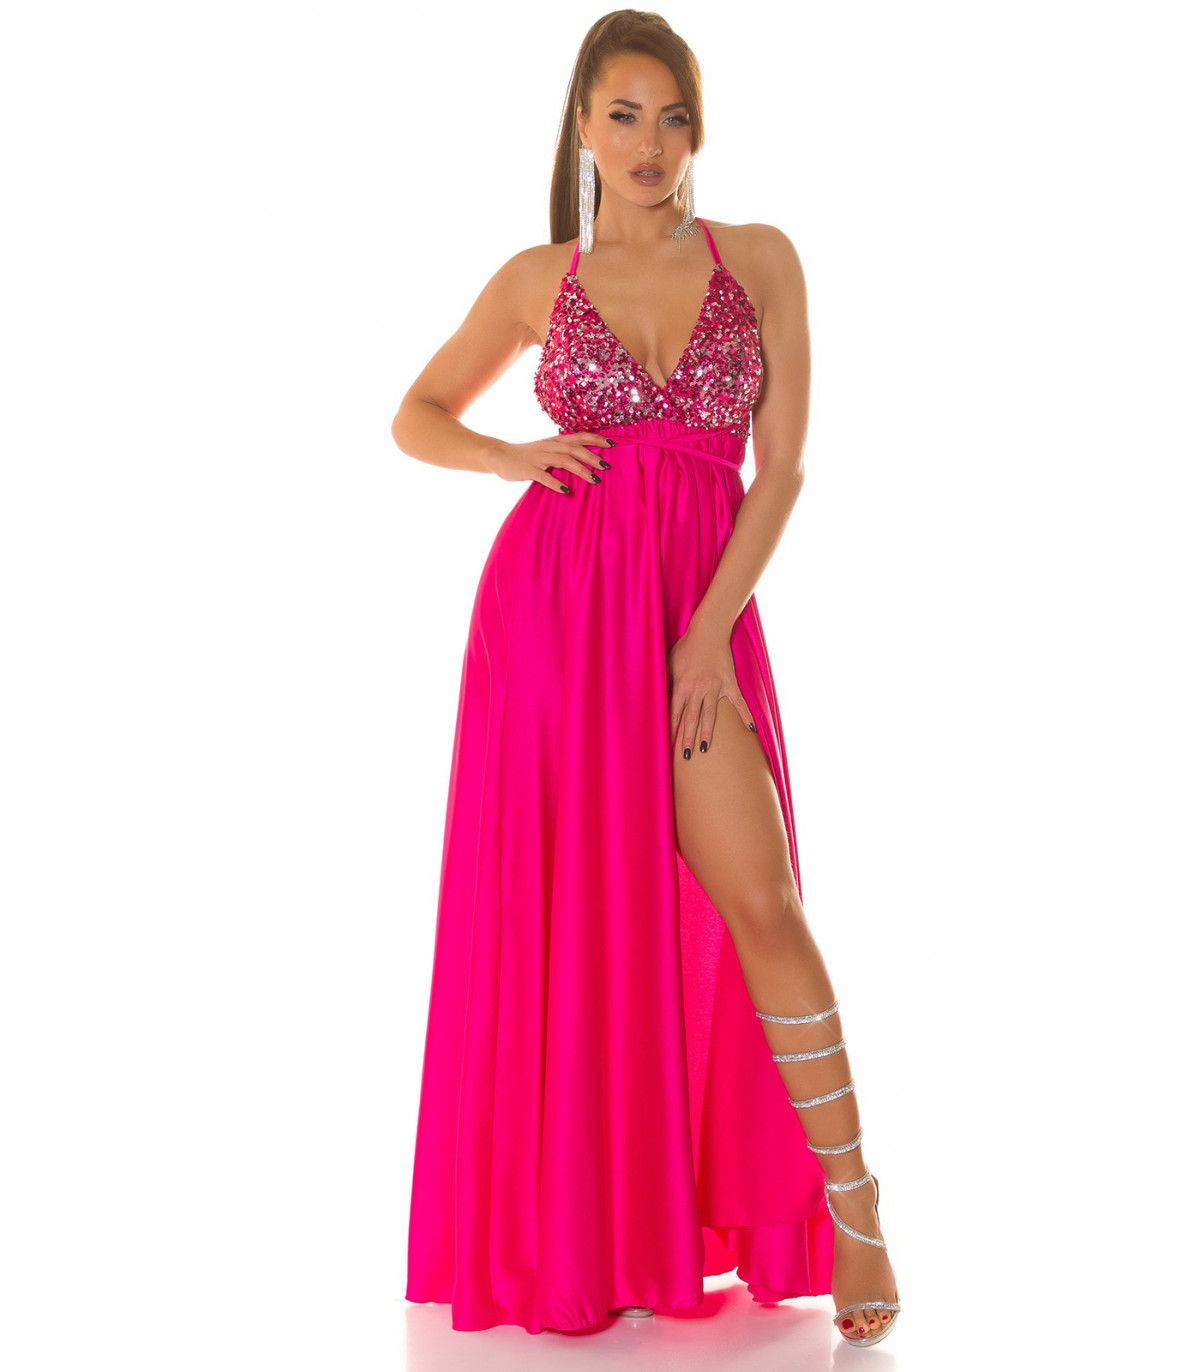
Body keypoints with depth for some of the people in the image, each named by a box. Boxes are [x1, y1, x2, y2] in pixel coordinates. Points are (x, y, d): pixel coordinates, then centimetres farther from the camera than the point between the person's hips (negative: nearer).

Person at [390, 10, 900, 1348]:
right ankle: (580, 1232, 20)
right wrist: (515, 455, -3)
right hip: (555, 600, 1)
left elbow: (781, 469, 0)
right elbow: (416, 417, 17)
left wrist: (707, 635, -8)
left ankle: (850, 1205, 4)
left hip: (699, 615, 0)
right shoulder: (537, 280, 7)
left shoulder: (761, 261, 4)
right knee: (569, 913, 5)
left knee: (757, 906, -8)